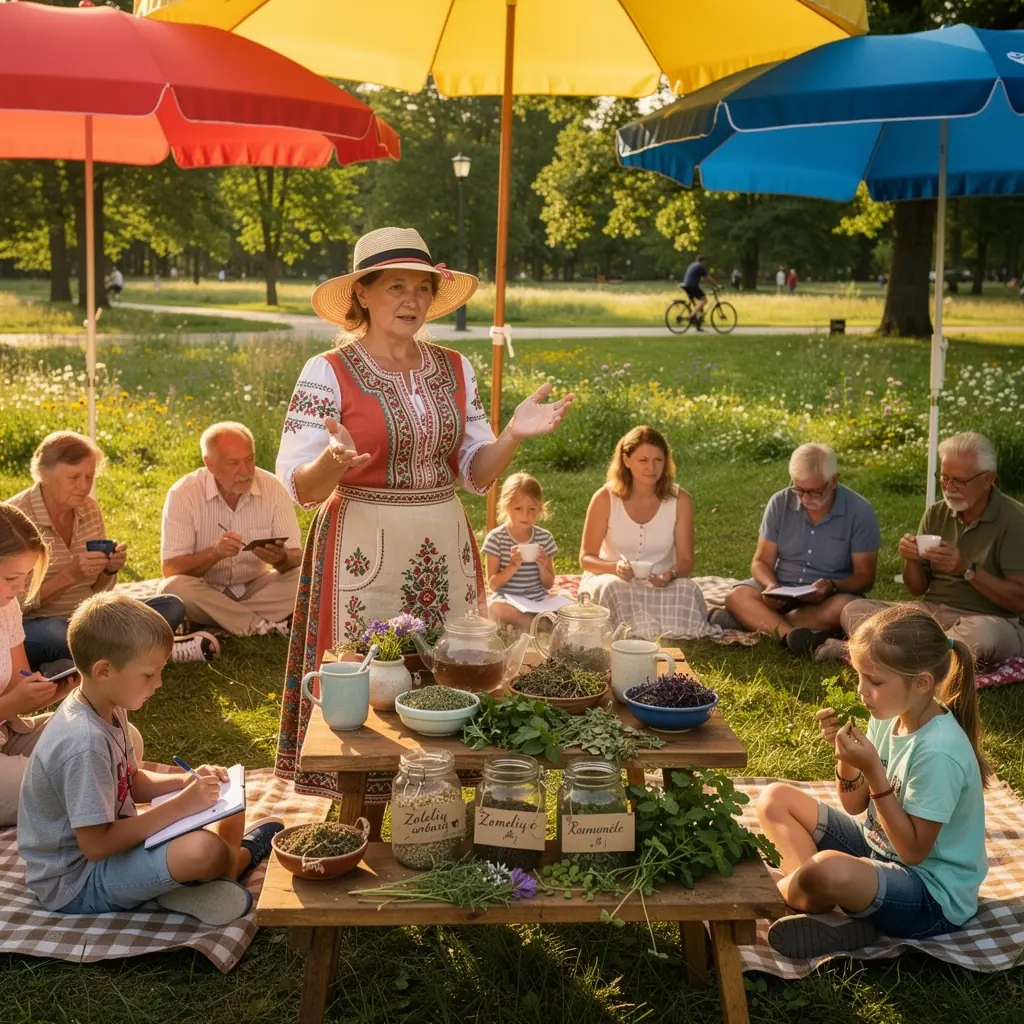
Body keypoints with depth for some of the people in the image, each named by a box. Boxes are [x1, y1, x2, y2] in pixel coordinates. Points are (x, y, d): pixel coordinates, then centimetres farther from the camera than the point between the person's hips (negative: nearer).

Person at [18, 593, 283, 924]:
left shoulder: (110, 710, 0)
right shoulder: (85, 742, -31)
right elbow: (95, 845, -29)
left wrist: (186, 781, -6)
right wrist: (181, 806, -26)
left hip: (115, 843, 10)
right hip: (76, 884, -10)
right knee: (204, 850, -28)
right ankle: (243, 855, 4)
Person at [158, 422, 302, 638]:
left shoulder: (273, 488, -8)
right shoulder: (183, 494, -13)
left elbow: (296, 557, -9)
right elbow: (170, 569, -17)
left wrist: (281, 559, -33)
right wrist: (214, 553, -35)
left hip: (256, 588, 2)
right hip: (206, 592, -1)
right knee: (173, 587, -33)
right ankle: (266, 627, -26)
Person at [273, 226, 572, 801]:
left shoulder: (455, 370, 8)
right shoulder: (328, 374, -6)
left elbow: (476, 474, 9)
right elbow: (300, 489, -9)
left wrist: (513, 436, -10)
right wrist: (333, 461, -30)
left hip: (445, 552, 5)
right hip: (364, 554, -4)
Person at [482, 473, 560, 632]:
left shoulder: (544, 538, 5)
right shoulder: (496, 537, -5)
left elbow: (549, 584, 9)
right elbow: (492, 585, -6)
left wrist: (543, 567, -12)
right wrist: (513, 567, -21)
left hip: (538, 600, 2)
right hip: (508, 600, -2)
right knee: (496, 608, -37)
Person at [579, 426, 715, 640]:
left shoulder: (680, 500, -3)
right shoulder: (605, 499, -8)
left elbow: (685, 560, -1)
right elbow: (586, 558, -4)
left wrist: (671, 574, -26)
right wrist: (616, 568, -26)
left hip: (661, 583, 1)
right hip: (612, 578, -1)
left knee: (687, 589, -31)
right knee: (615, 588, -37)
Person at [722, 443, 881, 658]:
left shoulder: (859, 511, -9)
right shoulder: (780, 503, -2)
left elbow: (864, 577, -5)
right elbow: (762, 561, 1)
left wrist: (832, 586, -26)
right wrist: (771, 585, -22)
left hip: (833, 595, -2)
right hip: (782, 589, 2)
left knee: (842, 608, -37)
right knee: (737, 597, -26)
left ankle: (752, 620, -28)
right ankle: (792, 636, -49)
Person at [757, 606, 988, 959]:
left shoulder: (939, 752, -28)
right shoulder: (890, 716, -3)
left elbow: (913, 851, -22)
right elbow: (855, 805, 8)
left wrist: (873, 772, -28)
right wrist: (846, 756, -13)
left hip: (934, 897, -9)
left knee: (828, 869, -39)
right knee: (775, 799, 5)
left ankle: (776, 894, -5)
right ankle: (818, 899, -14)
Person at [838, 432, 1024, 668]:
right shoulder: (936, 514, 8)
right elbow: (918, 589, 11)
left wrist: (968, 569, -24)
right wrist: (911, 561, -11)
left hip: (990, 620, -5)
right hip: (932, 611, 5)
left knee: (980, 635, -42)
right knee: (854, 610, -15)